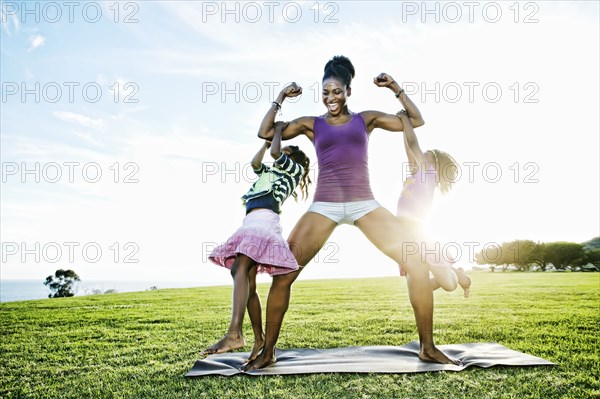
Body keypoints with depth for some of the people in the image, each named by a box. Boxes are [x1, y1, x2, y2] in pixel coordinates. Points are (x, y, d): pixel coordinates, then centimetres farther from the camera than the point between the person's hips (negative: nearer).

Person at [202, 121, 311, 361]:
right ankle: (259, 337, 7)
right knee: (249, 282, 2)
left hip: (264, 221, -8)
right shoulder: (270, 172, 36)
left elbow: (275, 153, -1)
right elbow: (255, 163, 18)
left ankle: (234, 335, -36)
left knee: (239, 268, -27)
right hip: (250, 222, 9)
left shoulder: (295, 169, 15)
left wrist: (279, 130, 17)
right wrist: (267, 140, 28)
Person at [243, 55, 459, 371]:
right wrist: (280, 98, 6)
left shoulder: (366, 119, 14)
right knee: (282, 275, -9)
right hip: (324, 206, 0)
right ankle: (267, 352, 8)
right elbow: (265, 133, 9)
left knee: (417, 262, -12)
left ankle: (428, 348, 4)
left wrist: (395, 88, 9)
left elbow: (416, 121, 14)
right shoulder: (311, 124, 13)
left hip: (364, 205, 1)